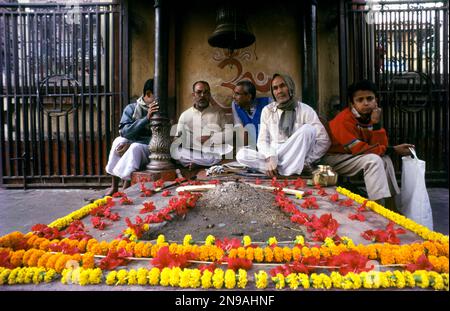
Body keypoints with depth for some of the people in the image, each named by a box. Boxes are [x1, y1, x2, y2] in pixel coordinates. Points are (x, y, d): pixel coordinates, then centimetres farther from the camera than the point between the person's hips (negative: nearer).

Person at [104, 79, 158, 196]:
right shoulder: (131, 108, 0)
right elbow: (125, 132, -14)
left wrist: (131, 144, -21)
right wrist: (146, 118, -26)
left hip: (149, 150, -2)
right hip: (130, 145, 2)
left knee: (135, 147, -31)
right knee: (119, 141, -26)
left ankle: (125, 190, -26)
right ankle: (114, 186, -14)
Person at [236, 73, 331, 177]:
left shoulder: (305, 110, -1)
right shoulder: (267, 110, 6)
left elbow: (324, 140, -5)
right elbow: (262, 140, 0)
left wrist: (307, 162, -13)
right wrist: (270, 158, -20)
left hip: (296, 158, -2)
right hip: (273, 157, 2)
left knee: (308, 129, -26)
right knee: (241, 154, -23)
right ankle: (293, 170, -26)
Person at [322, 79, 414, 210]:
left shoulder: (370, 116, 1)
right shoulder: (344, 120, -22)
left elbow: (381, 146, -6)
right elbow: (360, 149, -23)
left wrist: (376, 123, -19)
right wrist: (393, 150, -16)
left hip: (350, 157, 8)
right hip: (333, 158, -8)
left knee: (385, 159, -3)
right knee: (373, 160, -24)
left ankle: (391, 205, 2)